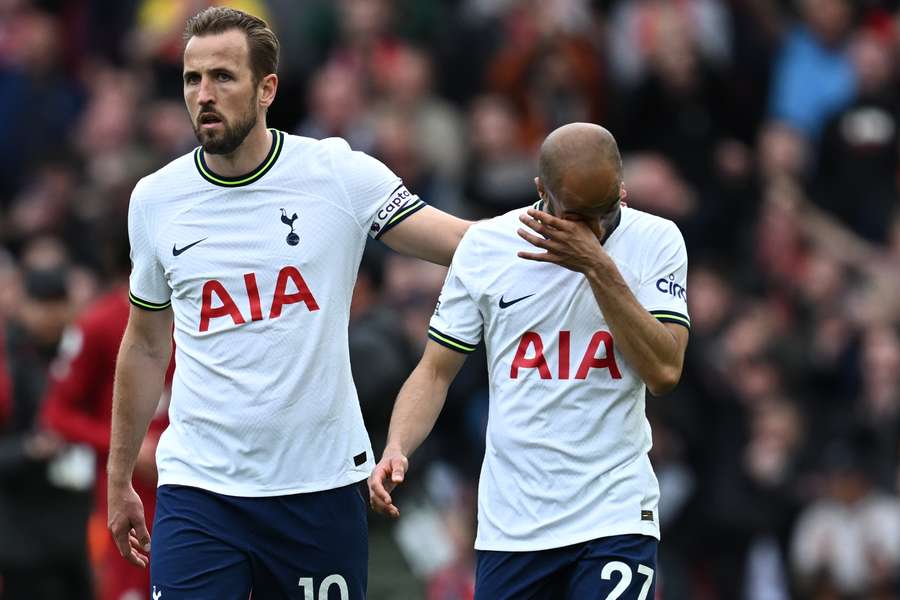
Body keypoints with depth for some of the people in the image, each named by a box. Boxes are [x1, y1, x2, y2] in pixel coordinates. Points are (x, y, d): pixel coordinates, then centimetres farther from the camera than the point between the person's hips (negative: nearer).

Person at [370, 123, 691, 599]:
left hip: (616, 518, -2)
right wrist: (397, 448, -10)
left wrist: (599, 269, -17)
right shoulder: (484, 244, 3)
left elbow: (664, 372, -11)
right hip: (510, 521, 2)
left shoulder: (655, 240, -1)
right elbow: (437, 370, 8)